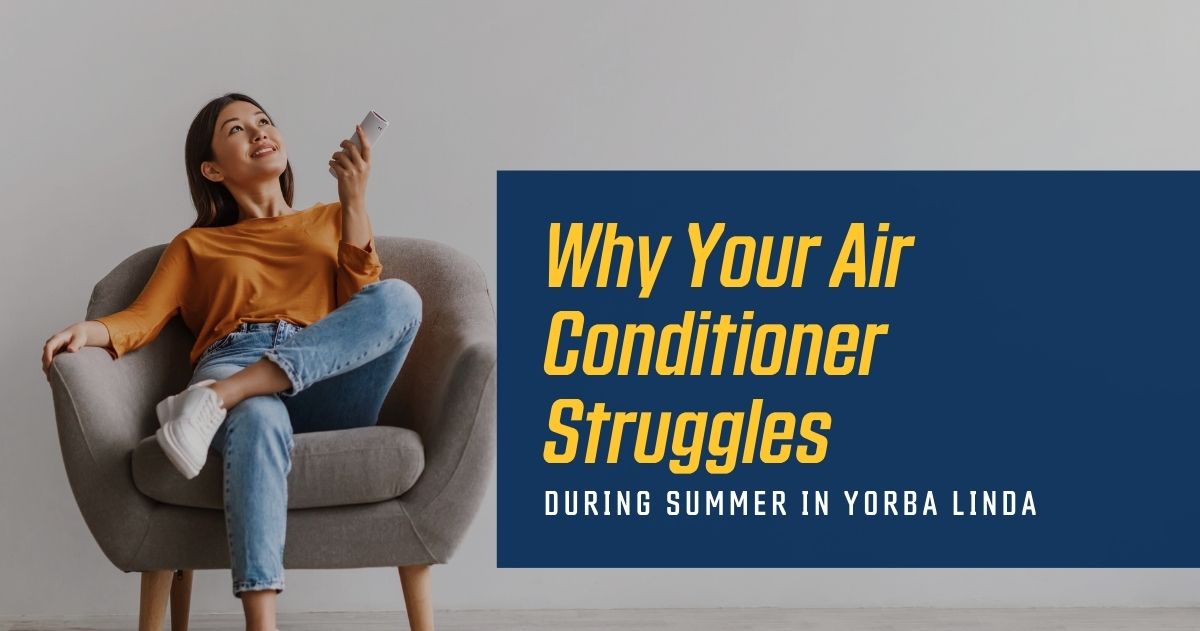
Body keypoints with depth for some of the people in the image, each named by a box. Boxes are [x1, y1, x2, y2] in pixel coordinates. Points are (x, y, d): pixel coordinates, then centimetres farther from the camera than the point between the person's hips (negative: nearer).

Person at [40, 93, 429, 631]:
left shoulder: (331, 220, 31)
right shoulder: (195, 245, 28)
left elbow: (361, 299, 12)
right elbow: (143, 317, 11)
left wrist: (354, 200, 3)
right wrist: (90, 330, -11)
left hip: (328, 382, 2)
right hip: (230, 362, -1)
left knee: (398, 297, -30)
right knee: (259, 422, -41)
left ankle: (216, 400, -39)